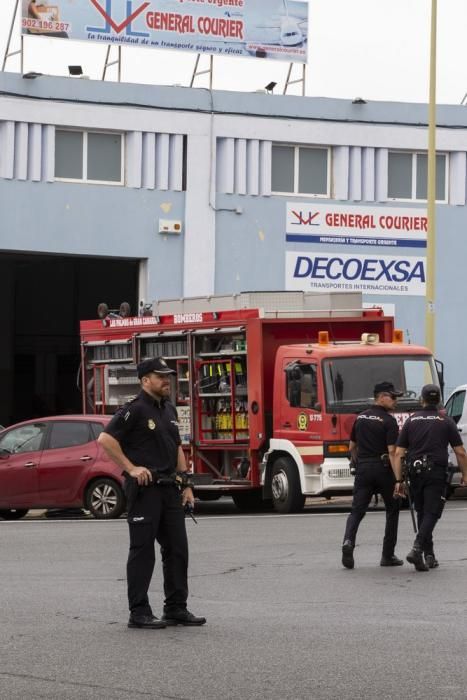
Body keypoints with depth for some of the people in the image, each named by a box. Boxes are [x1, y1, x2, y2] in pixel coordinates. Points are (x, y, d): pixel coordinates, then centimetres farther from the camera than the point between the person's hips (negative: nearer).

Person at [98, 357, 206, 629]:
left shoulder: (169, 410, 16)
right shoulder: (135, 410, -10)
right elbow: (106, 439, -18)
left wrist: (186, 485, 15)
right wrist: (131, 468, -17)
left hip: (169, 488, 8)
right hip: (145, 488, -8)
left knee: (177, 548, 8)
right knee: (143, 550, -4)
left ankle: (176, 608, 15)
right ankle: (139, 613, 0)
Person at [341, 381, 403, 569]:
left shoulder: (360, 418, 11)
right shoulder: (389, 421, -9)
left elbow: (352, 447, 17)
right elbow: (392, 451, -16)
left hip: (363, 468, 4)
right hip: (383, 468, -4)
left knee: (357, 510, 2)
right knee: (392, 510, 12)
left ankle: (348, 541, -26)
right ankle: (388, 555, 11)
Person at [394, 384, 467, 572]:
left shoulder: (411, 421, 8)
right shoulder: (446, 422, 2)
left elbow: (399, 453, 4)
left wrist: (399, 480, 5)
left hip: (415, 473, 3)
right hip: (437, 473, -3)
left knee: (422, 513, 15)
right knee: (431, 513, -4)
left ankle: (429, 556, 17)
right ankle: (417, 549, -24)